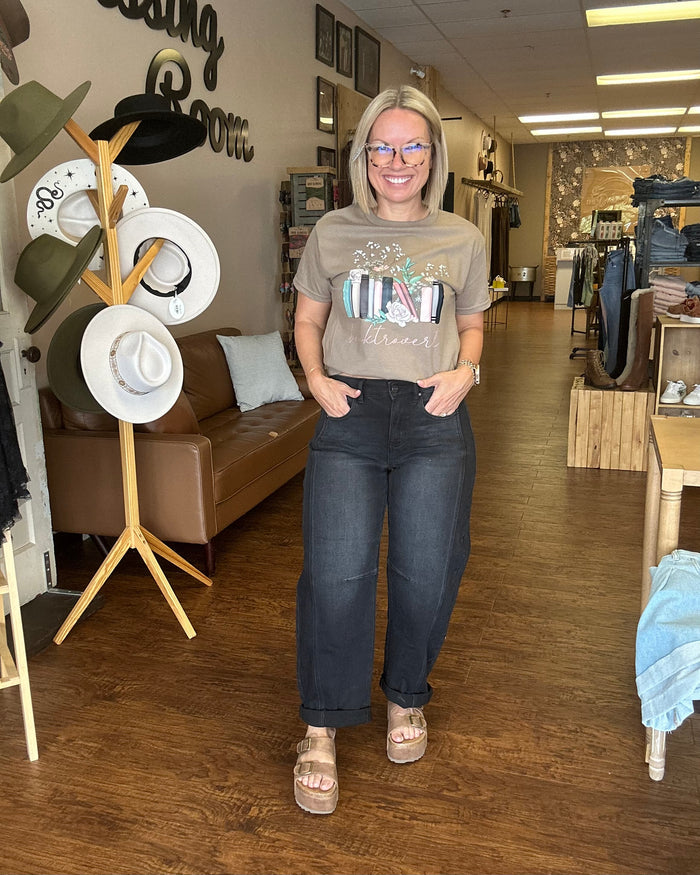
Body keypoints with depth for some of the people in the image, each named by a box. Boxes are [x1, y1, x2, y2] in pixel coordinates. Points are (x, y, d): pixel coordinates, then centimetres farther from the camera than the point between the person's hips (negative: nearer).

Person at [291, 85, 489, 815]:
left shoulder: (462, 240, 7)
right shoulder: (332, 232, 6)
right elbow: (308, 320, 13)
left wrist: (463, 372, -4)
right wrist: (316, 377, -5)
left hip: (434, 423, 1)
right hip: (348, 418, -1)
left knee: (425, 574, 9)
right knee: (336, 574, -4)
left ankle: (407, 699, 35)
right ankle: (320, 732, 15)